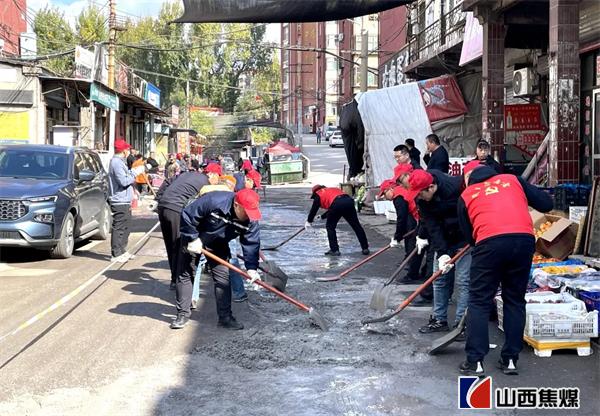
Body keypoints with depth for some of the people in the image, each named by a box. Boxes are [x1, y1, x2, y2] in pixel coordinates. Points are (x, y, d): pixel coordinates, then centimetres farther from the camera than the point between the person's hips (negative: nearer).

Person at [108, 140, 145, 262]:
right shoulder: (116, 163, -16)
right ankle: (116, 254, -5)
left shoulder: (120, 162, 18)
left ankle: (122, 251, 25)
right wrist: (135, 172, -14)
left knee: (124, 227, 17)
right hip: (119, 202, -11)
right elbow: (124, 181, -22)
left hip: (124, 201, 11)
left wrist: (133, 171, 15)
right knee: (119, 228, -8)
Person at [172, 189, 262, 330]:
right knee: (185, 276, 1)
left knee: (222, 278, -2)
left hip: (218, 246, 3)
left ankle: (225, 317, 4)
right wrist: (192, 239, -23)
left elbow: (251, 243, -18)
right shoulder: (213, 201, -38)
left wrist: (251, 268, -28)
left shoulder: (250, 220, -24)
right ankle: (182, 314, 11)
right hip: (193, 241, -3)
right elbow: (187, 216, -28)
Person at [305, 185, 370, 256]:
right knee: (356, 226, 12)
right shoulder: (334, 189, 40)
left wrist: (309, 221, 40)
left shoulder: (318, 195, 23)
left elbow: (314, 209, 26)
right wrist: (322, 216, 55)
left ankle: (334, 250, 12)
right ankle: (365, 248, 16)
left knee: (330, 227, 14)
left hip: (336, 204, -5)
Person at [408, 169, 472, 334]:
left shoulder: (458, 186, -26)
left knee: (463, 280, -9)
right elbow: (432, 227, -14)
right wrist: (442, 253, -22)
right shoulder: (422, 200, -11)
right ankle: (439, 320, 19)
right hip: (443, 241, 5)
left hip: (466, 239, -5)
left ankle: (461, 323, -2)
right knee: (439, 279, 8)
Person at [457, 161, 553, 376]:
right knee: (515, 300, 16)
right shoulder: (512, 180, 21)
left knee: (479, 301, 8)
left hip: (490, 242, -2)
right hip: (524, 239, 2)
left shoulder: (466, 195, 19)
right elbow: (546, 204, 18)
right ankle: (510, 359, 18)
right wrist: (526, 198, 36)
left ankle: (475, 361, 5)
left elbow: (468, 233, 20)